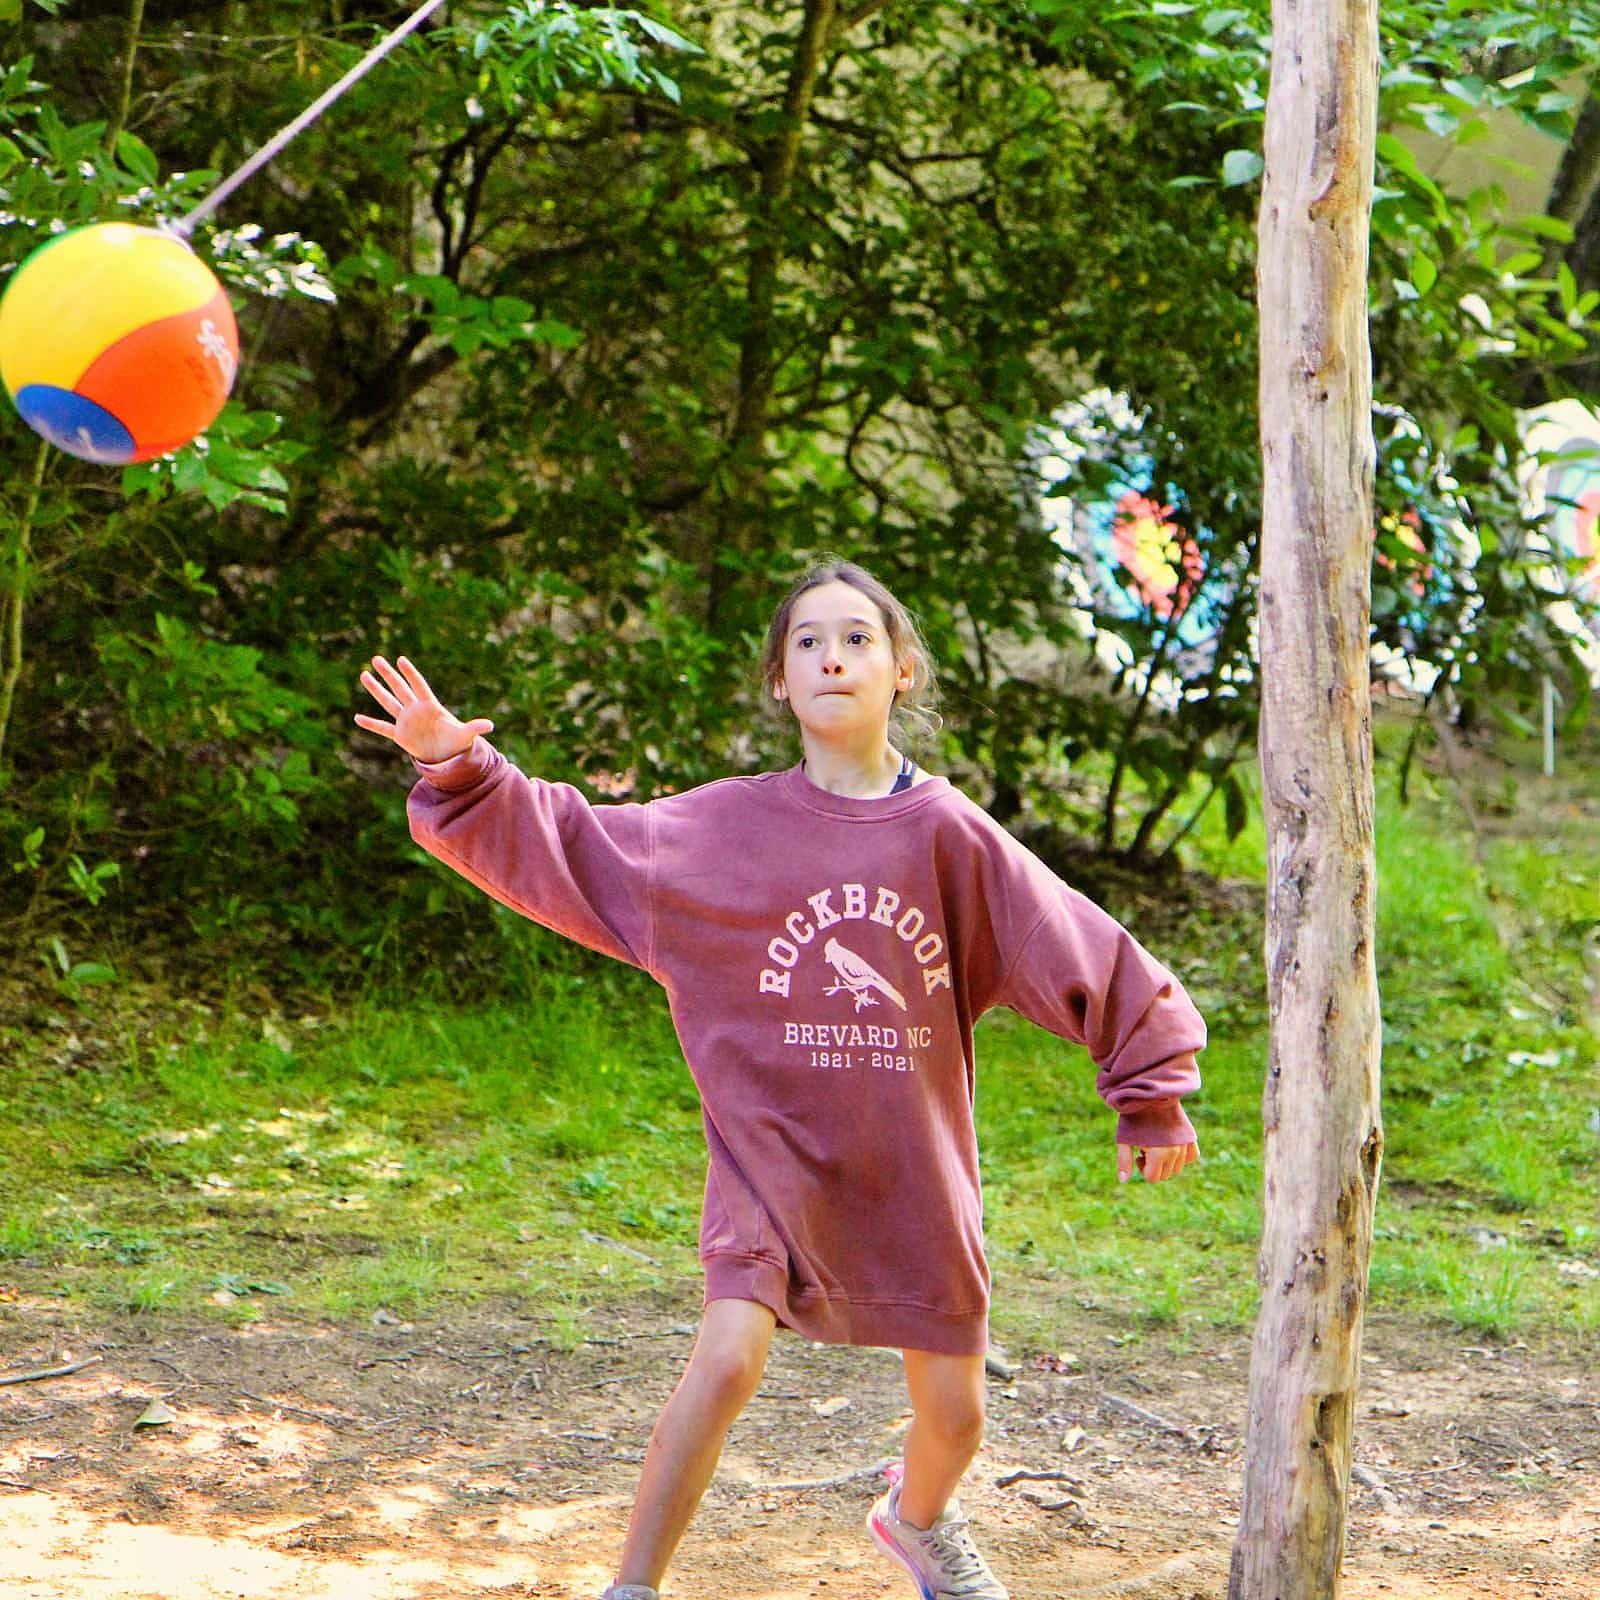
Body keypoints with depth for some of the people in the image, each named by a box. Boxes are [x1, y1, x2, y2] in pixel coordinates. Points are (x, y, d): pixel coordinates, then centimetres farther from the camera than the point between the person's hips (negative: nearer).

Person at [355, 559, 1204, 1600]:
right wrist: (461, 770, -15)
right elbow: (567, 845, -2)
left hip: (917, 1172, 2)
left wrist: (1151, 1099, 6)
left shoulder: (947, 833, -6)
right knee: (727, 1359, -22)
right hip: (775, 1155, -1)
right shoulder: (729, 827, -6)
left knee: (954, 1412, 10)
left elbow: (1084, 955, 2)